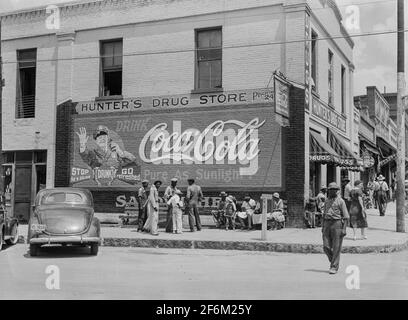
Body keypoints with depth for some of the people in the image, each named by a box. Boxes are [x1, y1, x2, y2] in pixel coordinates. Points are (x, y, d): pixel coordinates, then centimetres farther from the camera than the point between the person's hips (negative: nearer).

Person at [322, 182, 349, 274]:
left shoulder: (340, 201, -3)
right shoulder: (327, 201, 15)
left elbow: (346, 216, -6)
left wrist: (344, 229, -13)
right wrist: (323, 226, 15)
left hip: (337, 223, -5)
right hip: (327, 224, 5)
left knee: (336, 247, -2)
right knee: (326, 247, 1)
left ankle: (334, 267, 3)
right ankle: (334, 261, 23)